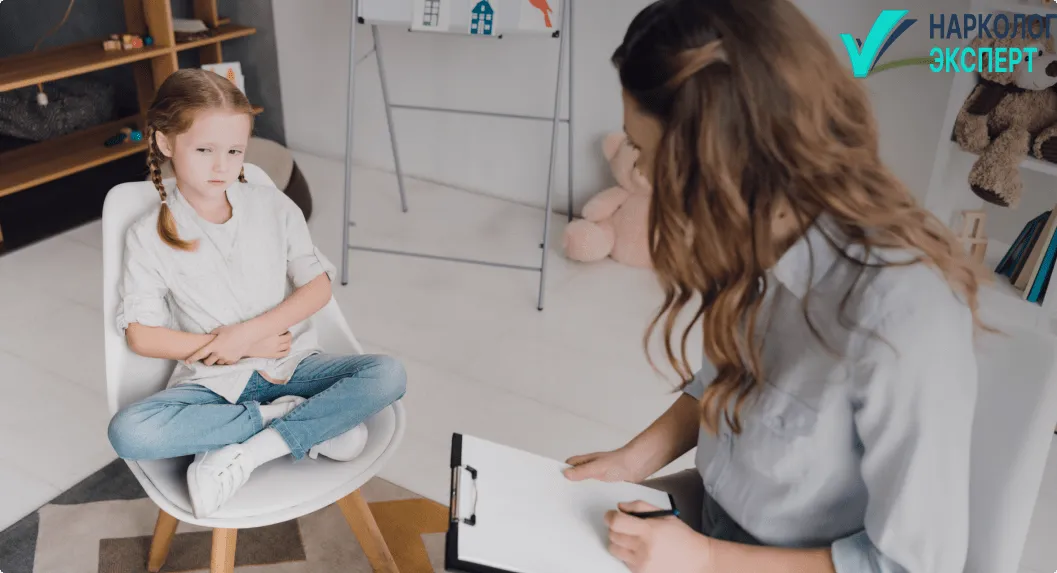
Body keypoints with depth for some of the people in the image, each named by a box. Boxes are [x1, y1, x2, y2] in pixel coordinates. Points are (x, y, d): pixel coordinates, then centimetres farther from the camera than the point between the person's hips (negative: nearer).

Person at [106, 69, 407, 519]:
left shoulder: (274, 207, 1)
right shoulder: (149, 236, -2)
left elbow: (318, 287, -2)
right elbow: (141, 334, -5)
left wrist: (248, 332, -15)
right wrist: (238, 347, -12)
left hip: (290, 363, 1)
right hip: (214, 381, -1)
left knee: (387, 375, -24)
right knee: (128, 432, -29)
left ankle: (248, 454, -24)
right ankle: (290, 420, -18)